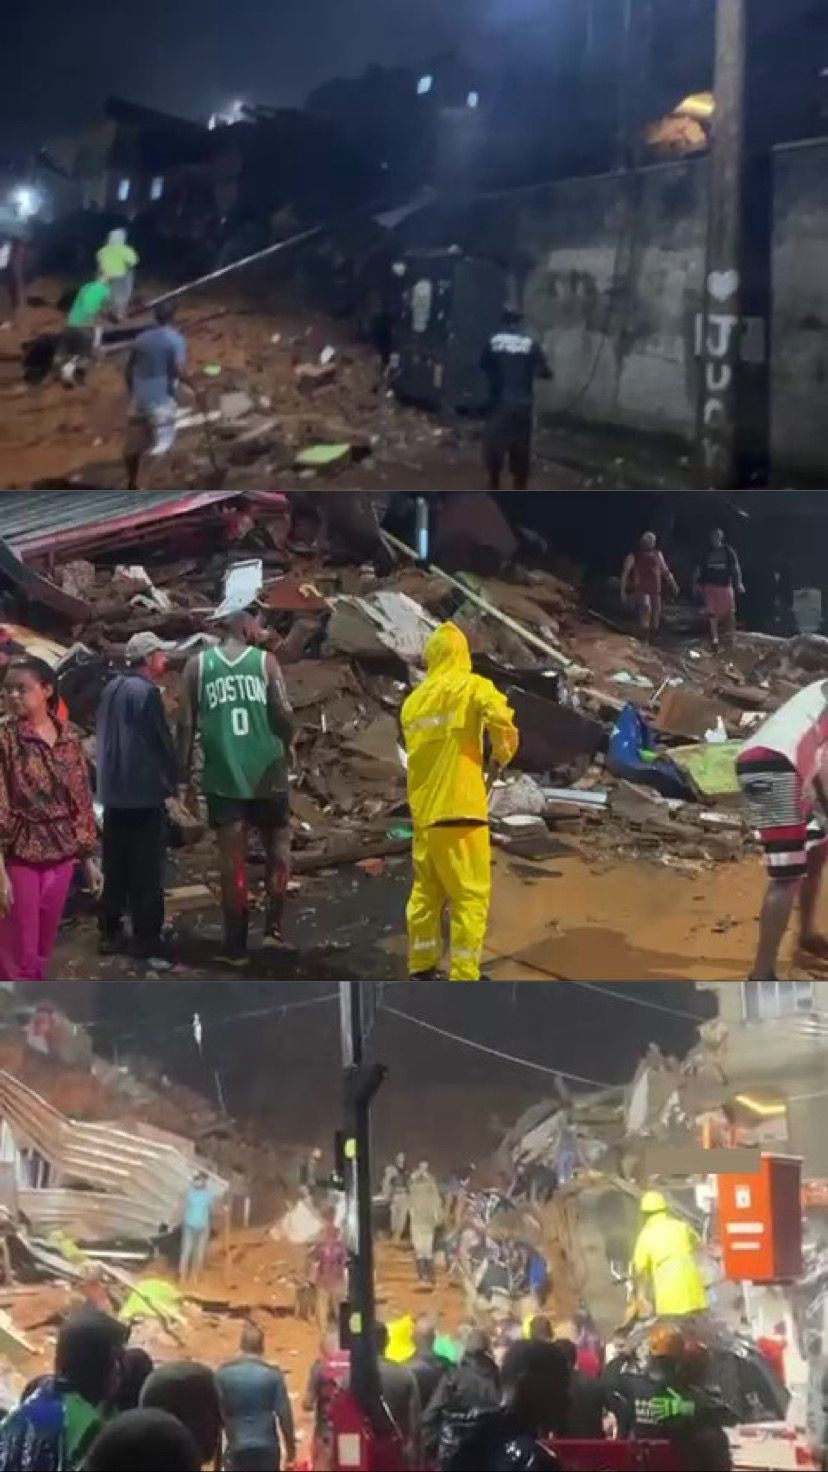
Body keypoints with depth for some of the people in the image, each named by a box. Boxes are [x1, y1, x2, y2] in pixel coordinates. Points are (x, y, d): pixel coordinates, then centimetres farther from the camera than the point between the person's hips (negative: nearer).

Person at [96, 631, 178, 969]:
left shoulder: (111, 689, 10)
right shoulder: (146, 692, -16)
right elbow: (162, 741, -14)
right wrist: (173, 779, 0)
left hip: (112, 792, 8)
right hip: (145, 793, -8)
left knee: (115, 868, 15)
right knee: (146, 872, -5)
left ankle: (110, 933, 19)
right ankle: (147, 943, -4)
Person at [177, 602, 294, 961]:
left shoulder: (197, 666, 4)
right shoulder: (266, 661, 0)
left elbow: (186, 724, 1)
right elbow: (284, 714, -7)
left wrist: (184, 776, 5)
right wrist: (286, 748, 13)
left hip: (222, 775, 1)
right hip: (265, 772, -1)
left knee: (232, 858, 5)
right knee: (277, 846, 17)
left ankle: (236, 945, 4)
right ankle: (274, 925, 6)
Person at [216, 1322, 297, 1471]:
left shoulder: (223, 1373, -2)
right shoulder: (273, 1374, -5)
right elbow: (284, 1412, -5)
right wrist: (290, 1446, 6)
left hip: (237, 1447, 0)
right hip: (267, 1447, 0)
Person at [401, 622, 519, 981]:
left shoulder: (414, 700, 12)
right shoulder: (472, 687, -5)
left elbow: (417, 749, 14)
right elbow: (501, 719, -20)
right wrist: (503, 754, -3)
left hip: (423, 811, 6)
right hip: (459, 809, -6)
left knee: (426, 891, 16)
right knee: (471, 895, -2)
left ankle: (421, 968, 21)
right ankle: (463, 977, -6)